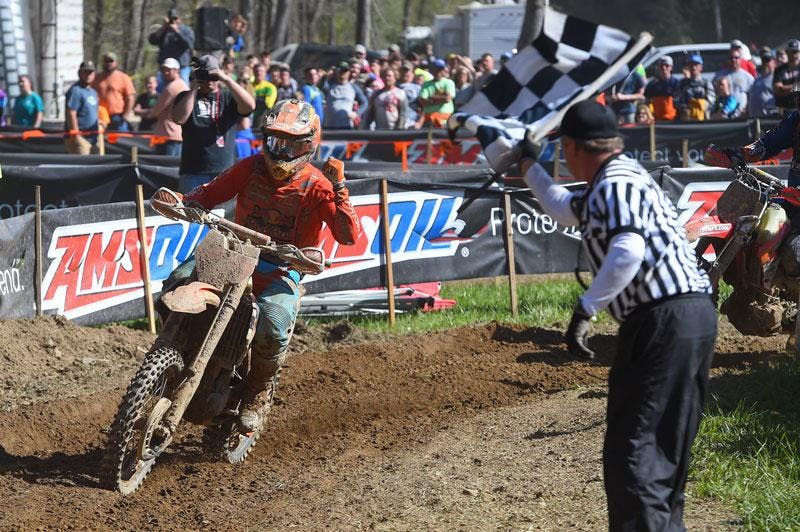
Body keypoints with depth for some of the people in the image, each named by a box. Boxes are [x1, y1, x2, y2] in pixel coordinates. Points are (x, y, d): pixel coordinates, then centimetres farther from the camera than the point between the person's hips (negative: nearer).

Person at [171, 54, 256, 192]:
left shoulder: (229, 98, 10)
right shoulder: (186, 97, 12)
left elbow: (249, 106, -10)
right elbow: (178, 118, -7)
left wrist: (227, 80, -15)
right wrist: (193, 89, -8)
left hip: (224, 171, 0)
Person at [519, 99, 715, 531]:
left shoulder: (614, 185, -9)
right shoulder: (618, 180, 23)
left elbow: (628, 251, -28)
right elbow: (567, 210, 44)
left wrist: (585, 309, -27)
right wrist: (528, 167, 54)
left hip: (663, 321, -10)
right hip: (695, 315, 10)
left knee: (632, 448, -13)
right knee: (667, 446, 19)